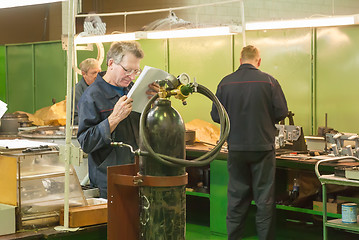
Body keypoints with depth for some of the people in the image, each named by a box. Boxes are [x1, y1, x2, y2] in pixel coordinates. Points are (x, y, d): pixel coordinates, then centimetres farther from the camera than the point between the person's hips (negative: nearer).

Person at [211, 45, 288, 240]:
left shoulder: (225, 83, -2)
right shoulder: (269, 81, -8)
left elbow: (216, 116, 0)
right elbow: (281, 113, -6)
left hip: (236, 149, 2)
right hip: (263, 147, -2)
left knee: (236, 196, 12)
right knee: (264, 198, 6)